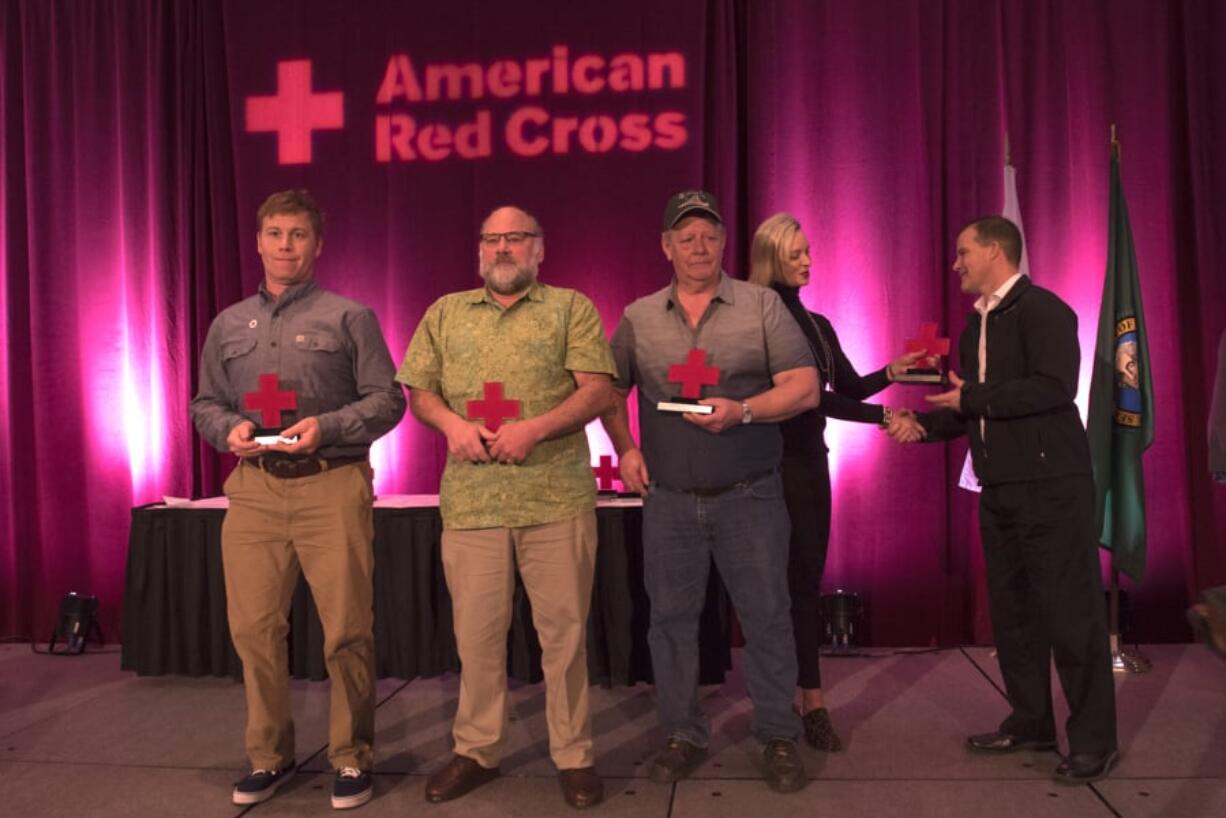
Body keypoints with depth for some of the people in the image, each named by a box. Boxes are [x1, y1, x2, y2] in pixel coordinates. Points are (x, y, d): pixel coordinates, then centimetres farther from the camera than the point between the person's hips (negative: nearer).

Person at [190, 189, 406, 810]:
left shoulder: (349, 317, 4)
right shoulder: (228, 325, 16)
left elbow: (387, 400, -1)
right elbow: (205, 404, 17)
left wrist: (326, 425, -15)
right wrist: (229, 429, -5)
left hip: (333, 486, -3)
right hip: (254, 489, 4)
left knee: (347, 629, 0)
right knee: (253, 628, 6)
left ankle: (351, 758, 16)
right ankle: (268, 756, 23)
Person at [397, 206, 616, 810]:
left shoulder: (571, 308, 6)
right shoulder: (445, 313, 15)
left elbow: (599, 390, -4)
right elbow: (419, 393, 13)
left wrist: (535, 429, -17)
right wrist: (452, 424, -9)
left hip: (557, 499, -2)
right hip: (470, 502, 3)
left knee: (564, 631, 5)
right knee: (476, 632, 10)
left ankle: (573, 755, 19)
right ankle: (476, 750, 26)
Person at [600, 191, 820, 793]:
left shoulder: (762, 306, 0)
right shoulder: (638, 318, 7)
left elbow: (804, 387, -6)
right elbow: (610, 391, 17)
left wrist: (741, 411, -20)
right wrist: (625, 449, 3)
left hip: (750, 496, -2)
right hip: (668, 500, 2)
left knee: (766, 616, 4)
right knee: (671, 618, 9)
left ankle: (779, 737, 20)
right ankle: (683, 735, 25)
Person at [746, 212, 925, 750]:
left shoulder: (816, 324, 14)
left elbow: (849, 386, 15)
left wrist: (891, 372, -4)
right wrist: (884, 417, -19)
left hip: (810, 461, 7)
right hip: (776, 463, -7)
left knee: (804, 579, 9)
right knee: (794, 581, -2)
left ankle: (803, 699, 18)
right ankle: (811, 701, 6)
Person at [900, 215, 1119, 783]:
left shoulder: (1042, 310, -9)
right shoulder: (976, 326, 15)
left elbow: (1054, 388, -22)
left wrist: (972, 398, -17)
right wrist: (924, 423, 4)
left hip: (1051, 486, -8)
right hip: (999, 491, 8)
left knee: (1071, 612, -1)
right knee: (1011, 610, 13)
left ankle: (1094, 739, 11)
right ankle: (1030, 723, 25)